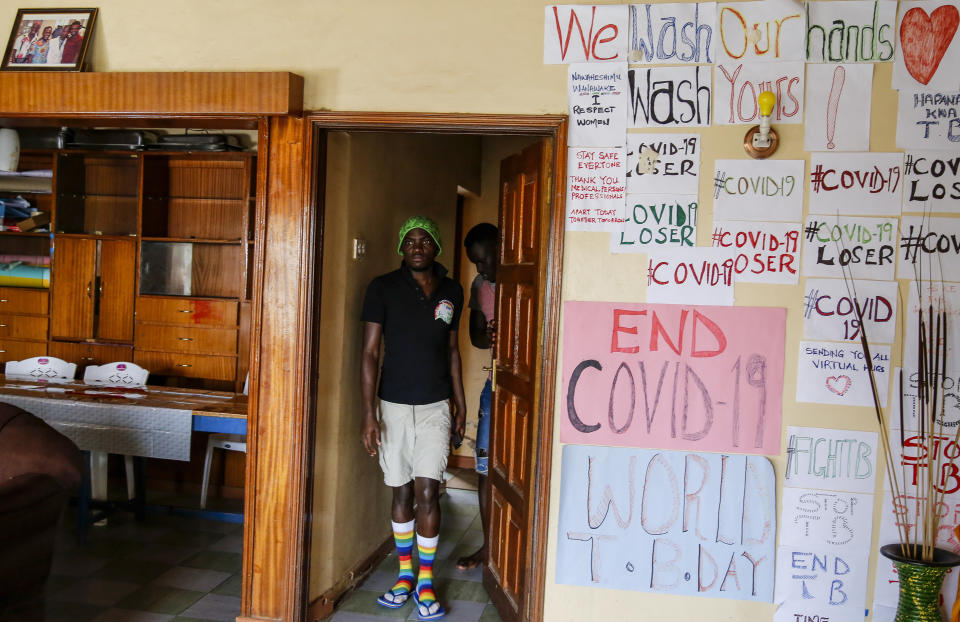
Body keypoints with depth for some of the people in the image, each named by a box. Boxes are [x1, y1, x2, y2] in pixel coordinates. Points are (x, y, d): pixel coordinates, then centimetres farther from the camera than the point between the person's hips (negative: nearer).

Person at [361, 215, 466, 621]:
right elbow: (370, 352, -7)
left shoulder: (452, 292, 3)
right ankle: (405, 574, 26)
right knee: (402, 493, 9)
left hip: (436, 408, 1)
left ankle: (425, 582, 12)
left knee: (427, 493, -3)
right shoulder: (383, 288, -6)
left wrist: (460, 404, 14)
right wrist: (369, 413, -13)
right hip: (394, 406, -1)